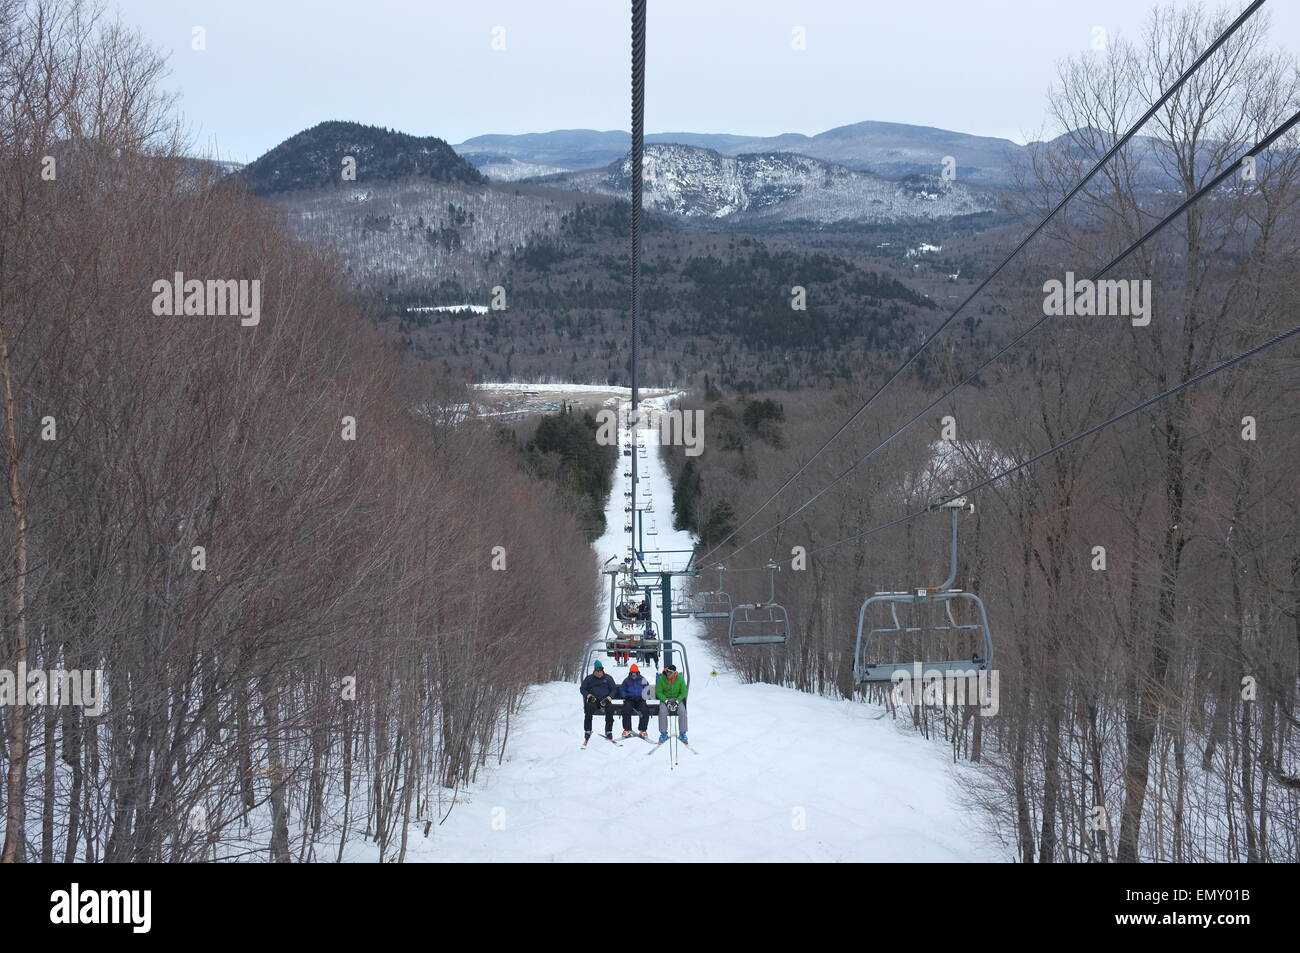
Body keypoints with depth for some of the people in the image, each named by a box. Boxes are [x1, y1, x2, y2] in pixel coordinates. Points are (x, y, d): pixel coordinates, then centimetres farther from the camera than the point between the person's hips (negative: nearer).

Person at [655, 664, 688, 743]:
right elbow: (658, 692, -3)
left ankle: (682, 734, -17)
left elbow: (683, 692, -1)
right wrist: (666, 701, -16)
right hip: (664, 699, 0)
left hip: (677, 699, 0)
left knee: (682, 712, -28)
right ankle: (664, 734, -19)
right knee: (662, 711, -30)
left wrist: (676, 701, -15)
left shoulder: (680, 679, -7)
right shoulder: (662, 679, -8)